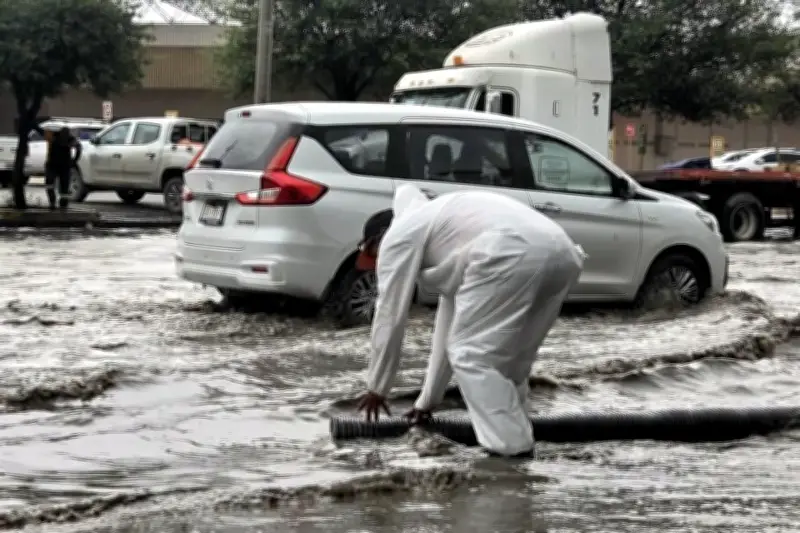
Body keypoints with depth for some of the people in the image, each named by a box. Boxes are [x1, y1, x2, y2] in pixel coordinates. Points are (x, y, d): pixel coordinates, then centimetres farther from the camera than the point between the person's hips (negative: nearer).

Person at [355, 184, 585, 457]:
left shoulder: (400, 235, 17)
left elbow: (389, 317, 16)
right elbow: (449, 324, 44)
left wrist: (377, 388, 28)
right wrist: (427, 401, 48)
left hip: (513, 254, -9)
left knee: (471, 355, 2)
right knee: (508, 358, 21)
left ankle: (512, 454, -2)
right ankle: (515, 443, 21)